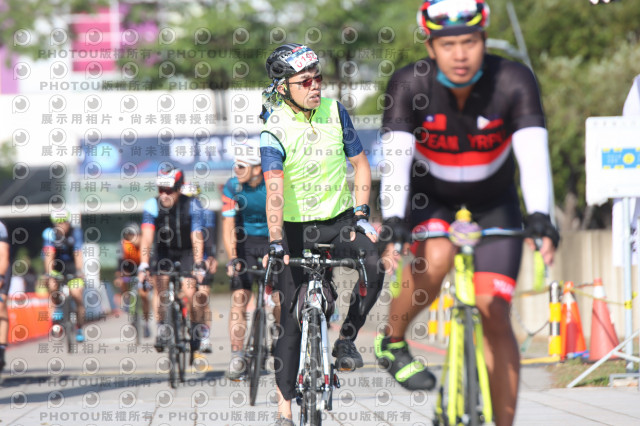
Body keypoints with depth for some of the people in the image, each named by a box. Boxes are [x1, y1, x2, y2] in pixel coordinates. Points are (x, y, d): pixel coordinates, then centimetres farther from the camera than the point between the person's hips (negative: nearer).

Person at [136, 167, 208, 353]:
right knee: (160, 284, -16)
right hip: (164, 249, 2)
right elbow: (147, 237, -29)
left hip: (187, 250, -2)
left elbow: (196, 237, -30)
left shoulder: (192, 205, -25)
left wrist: (198, 266, -39)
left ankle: (198, 331, 3)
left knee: (190, 290, -14)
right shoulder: (152, 205, -23)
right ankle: (162, 328, -1)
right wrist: (144, 266, -38)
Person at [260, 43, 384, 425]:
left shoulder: (335, 112, -4)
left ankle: (346, 340, -7)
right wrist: (276, 242, -38)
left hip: (339, 221, 3)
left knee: (375, 263, -28)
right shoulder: (274, 129, -15)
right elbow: (274, 189, -26)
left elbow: (360, 165, 4)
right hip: (297, 228, -2)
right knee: (293, 319, -3)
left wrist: (361, 213, -9)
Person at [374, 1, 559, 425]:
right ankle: (392, 341, -5)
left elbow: (534, 155, -38)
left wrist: (540, 219, -53)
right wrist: (393, 225, -50)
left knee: (494, 314, -8)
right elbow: (396, 161, -35)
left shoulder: (514, 81, -28)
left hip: (493, 199, 1)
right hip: (430, 194, -1)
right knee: (435, 260, -32)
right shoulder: (409, 85, -27)